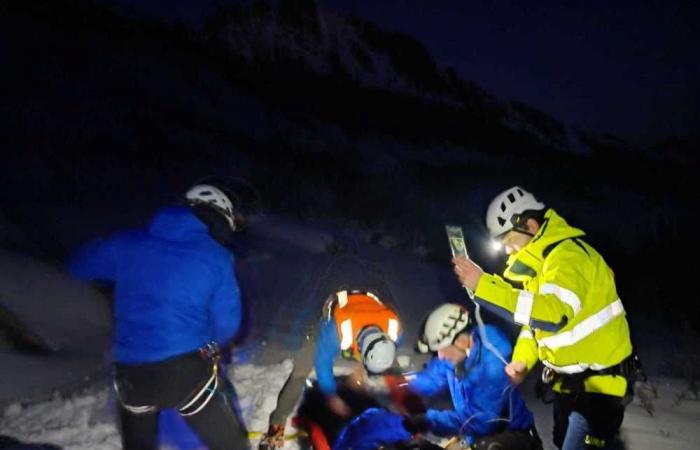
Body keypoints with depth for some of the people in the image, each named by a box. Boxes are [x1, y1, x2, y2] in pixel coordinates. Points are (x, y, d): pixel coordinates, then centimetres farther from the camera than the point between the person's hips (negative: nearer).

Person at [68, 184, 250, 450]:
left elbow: (79, 264, 20)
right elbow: (226, 325, -1)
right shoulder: (216, 257, -2)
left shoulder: (129, 243, 5)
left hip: (131, 373, 4)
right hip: (189, 369, -3)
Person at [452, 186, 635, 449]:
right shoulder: (536, 260, 7)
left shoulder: (568, 255, -24)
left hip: (598, 384, -10)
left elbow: (554, 314, -42)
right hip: (567, 382, 10)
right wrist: (522, 360, -4)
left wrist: (483, 286, -42)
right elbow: (536, 317, 14)